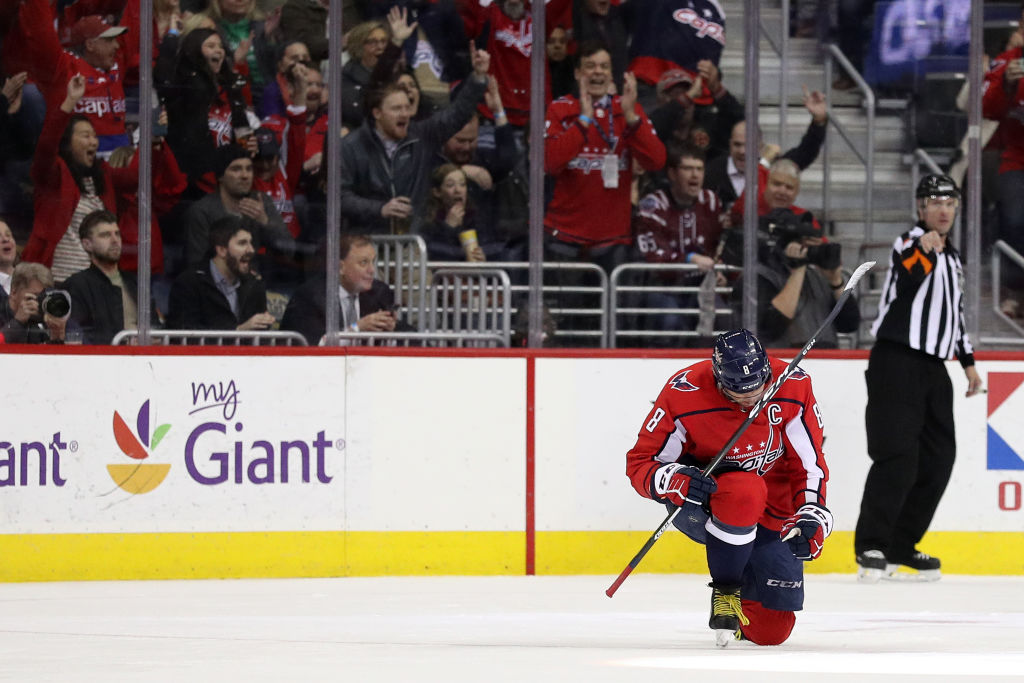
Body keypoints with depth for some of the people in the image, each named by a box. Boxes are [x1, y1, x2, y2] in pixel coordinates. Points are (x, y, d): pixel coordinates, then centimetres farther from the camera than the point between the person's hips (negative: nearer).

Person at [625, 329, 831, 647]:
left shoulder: (793, 386, -17)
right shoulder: (684, 393, -24)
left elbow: (809, 461, -6)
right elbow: (640, 463, -16)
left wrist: (811, 515, -20)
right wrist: (675, 481, -37)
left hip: (771, 515, 3)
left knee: (771, 630, -2)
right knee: (744, 491, -41)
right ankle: (724, 593, -20)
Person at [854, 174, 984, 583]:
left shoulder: (952, 257, 19)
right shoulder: (910, 244, -6)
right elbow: (906, 284, -28)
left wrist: (967, 361, 29)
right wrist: (923, 252, -45)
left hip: (933, 368, 9)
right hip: (896, 362, -9)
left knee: (938, 459, 6)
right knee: (898, 456, -17)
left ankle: (901, 546, 15)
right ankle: (871, 547, -14)